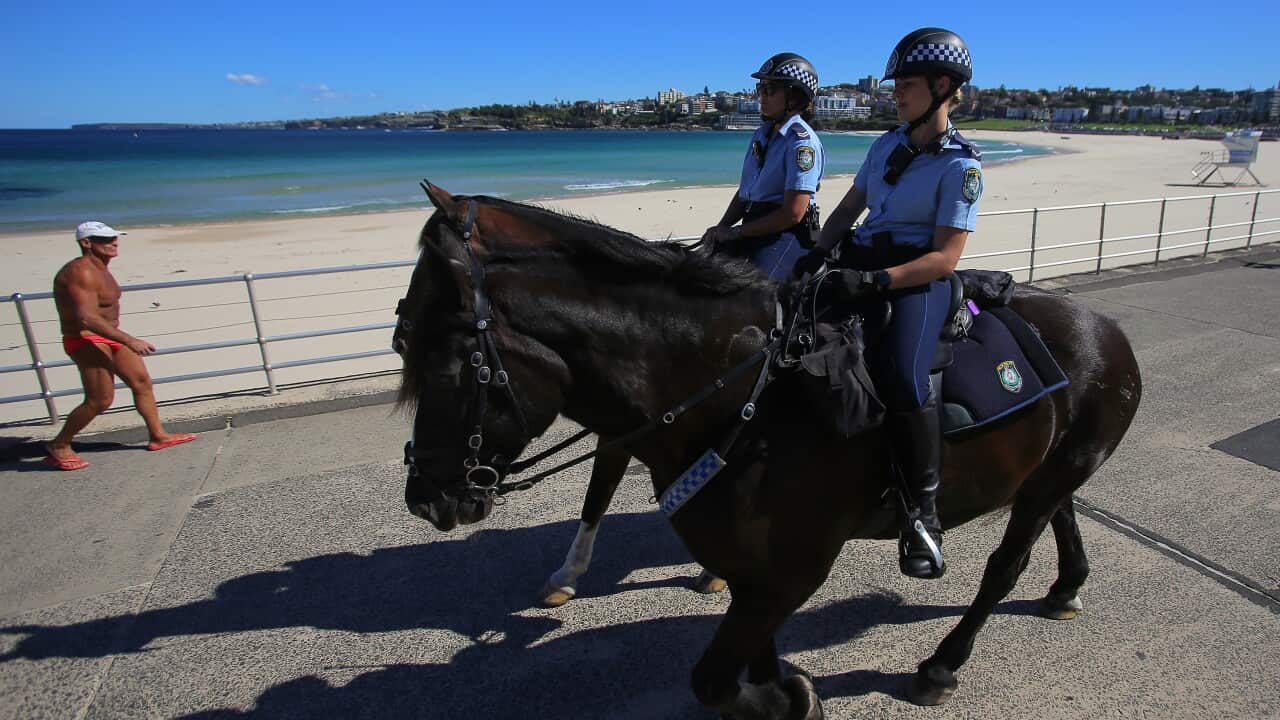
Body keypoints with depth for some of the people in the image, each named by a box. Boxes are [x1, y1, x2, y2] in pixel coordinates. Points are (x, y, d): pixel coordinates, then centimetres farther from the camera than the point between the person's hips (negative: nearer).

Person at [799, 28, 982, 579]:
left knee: (902, 377, -32)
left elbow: (944, 257, -14)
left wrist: (877, 280, -26)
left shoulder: (961, 165, -7)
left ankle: (923, 512, -16)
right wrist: (819, 253, 3)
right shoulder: (888, 145, 14)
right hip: (860, 266, 8)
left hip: (916, 280, -8)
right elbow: (848, 210, 21)